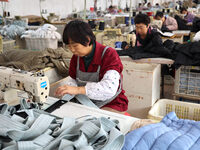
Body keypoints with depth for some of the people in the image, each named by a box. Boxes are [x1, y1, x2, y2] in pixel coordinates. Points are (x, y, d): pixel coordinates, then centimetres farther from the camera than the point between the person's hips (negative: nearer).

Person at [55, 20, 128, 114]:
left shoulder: (109, 54, -17)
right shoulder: (76, 57, 3)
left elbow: (110, 88, -31)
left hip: (111, 105, -5)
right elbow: (73, 81, 8)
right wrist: (65, 91, -16)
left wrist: (77, 90, -39)